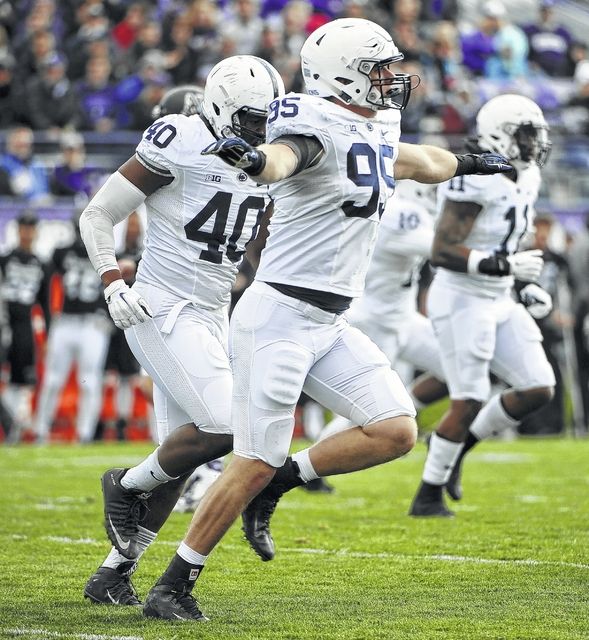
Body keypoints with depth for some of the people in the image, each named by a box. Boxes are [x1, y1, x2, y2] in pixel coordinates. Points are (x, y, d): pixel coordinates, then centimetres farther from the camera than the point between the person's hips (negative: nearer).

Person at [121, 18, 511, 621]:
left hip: (327, 325, 9)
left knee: (395, 431, -2)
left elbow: (419, 161, 37)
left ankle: (277, 484, 10)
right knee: (255, 462, -8)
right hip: (279, 316, -9)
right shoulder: (320, 131, -15)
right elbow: (284, 157, -38)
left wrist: (468, 163, 56)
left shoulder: (376, 136, 13)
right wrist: (255, 159, -62)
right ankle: (172, 588, 2)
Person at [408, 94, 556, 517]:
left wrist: (528, 286, 11)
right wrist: (506, 266, -28)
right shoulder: (476, 183, -20)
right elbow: (442, 252, -24)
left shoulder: (524, 179, 9)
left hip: (499, 302, 9)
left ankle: (459, 444, 20)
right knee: (469, 403, -7)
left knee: (539, 390, 2)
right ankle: (428, 496, 8)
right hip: (463, 301, -9)